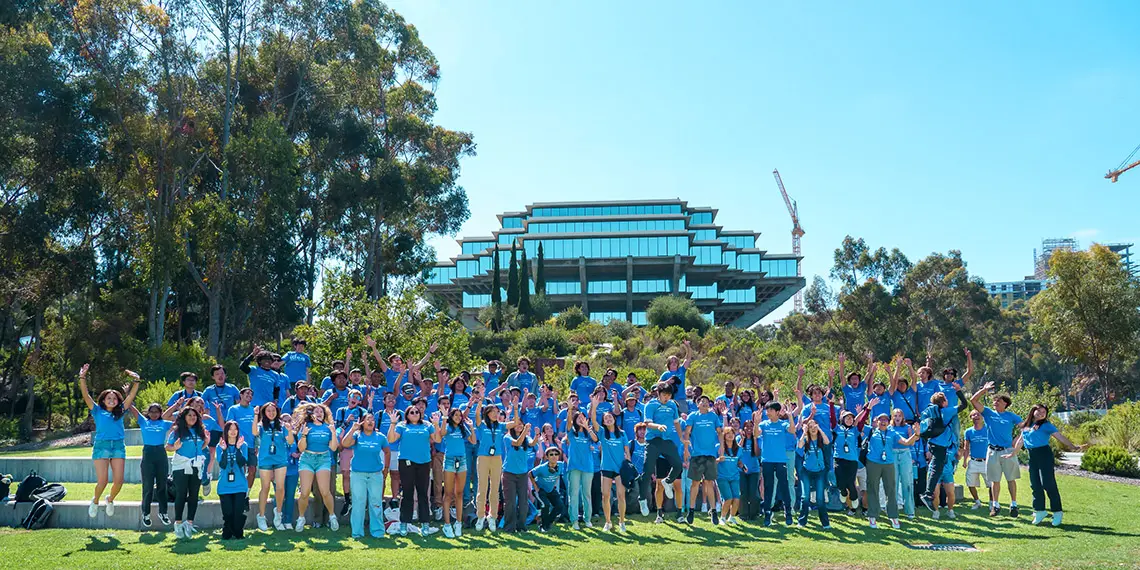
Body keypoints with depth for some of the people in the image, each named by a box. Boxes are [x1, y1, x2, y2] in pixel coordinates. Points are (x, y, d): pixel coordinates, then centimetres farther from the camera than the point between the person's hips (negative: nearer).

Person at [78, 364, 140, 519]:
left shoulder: (120, 412, 16)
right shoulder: (98, 411, 10)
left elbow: (132, 395, 11)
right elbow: (86, 395, 0)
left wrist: (135, 381, -1)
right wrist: (82, 378, -11)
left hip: (118, 446, 2)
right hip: (101, 445, -2)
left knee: (118, 481, -3)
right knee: (102, 481, -9)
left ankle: (110, 500, 27)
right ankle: (95, 501, 21)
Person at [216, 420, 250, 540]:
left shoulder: (243, 445, 3)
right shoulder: (220, 446, 3)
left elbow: (242, 463, -10)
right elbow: (222, 465, -8)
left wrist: (238, 448, -20)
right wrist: (224, 450, -21)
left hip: (240, 485, 0)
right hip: (225, 485, 0)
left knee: (239, 512, -5)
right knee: (227, 512, -1)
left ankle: (239, 533, 10)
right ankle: (227, 534, 17)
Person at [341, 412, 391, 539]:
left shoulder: (380, 437, 3)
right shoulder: (356, 435, -1)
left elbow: (387, 452, 14)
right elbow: (345, 444, -20)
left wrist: (385, 469, 10)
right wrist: (353, 429, -22)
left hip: (376, 475, 1)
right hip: (358, 474, -1)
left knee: (376, 504, 4)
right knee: (358, 503, 2)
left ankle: (377, 531, 12)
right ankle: (357, 532, 10)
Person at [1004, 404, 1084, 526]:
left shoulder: (1046, 425, -1)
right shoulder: (1025, 425, 14)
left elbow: (1059, 436, -10)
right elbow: (1020, 440, 25)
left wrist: (1072, 446, -23)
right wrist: (1013, 453, 33)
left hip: (1044, 454, -5)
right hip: (1032, 456, 5)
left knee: (1048, 484, -8)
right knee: (1035, 485, 8)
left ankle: (1057, 512, 2)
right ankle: (1040, 511, 18)